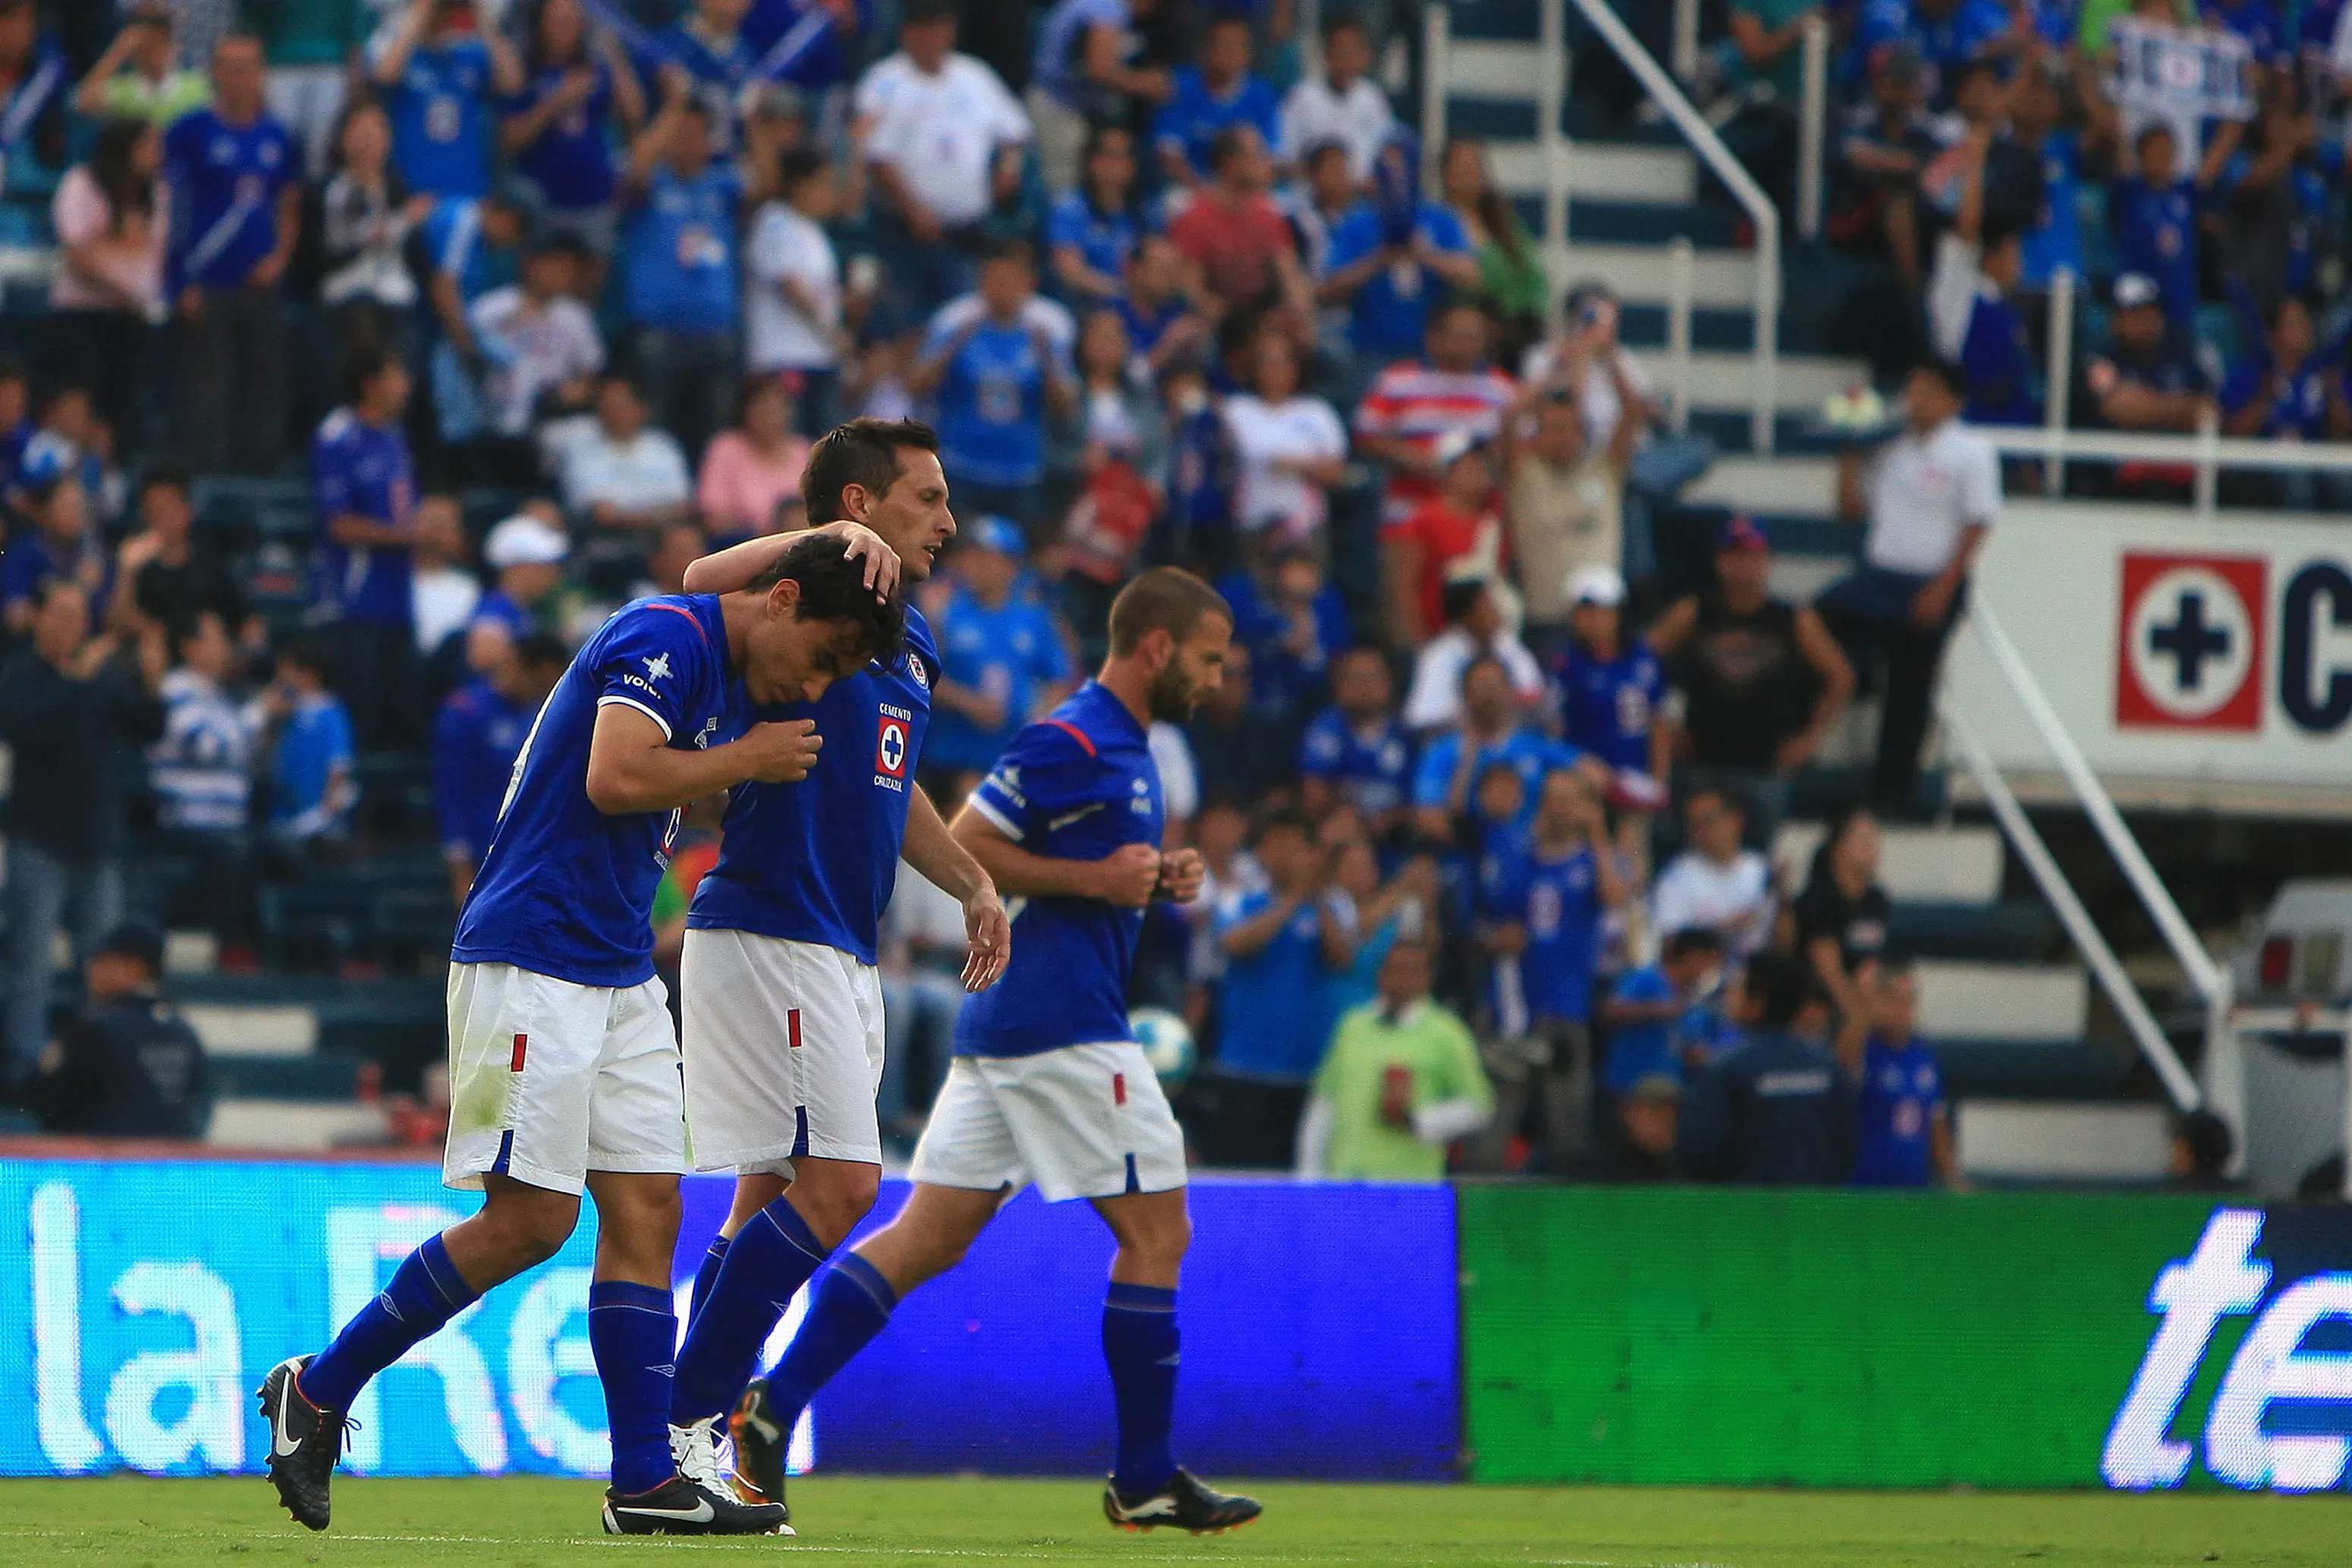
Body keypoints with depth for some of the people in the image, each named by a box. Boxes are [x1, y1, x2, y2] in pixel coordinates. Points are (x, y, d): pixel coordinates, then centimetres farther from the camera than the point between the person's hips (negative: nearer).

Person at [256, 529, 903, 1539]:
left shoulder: (710, 660, 16)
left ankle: (646, 1481, 1)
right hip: (533, 957, -10)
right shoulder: (663, 638, -13)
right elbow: (617, 778, -24)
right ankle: (317, 1391, 1)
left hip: (618, 979, 10)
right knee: (531, 1218, -11)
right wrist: (745, 760, -12)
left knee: (645, 1209, 3)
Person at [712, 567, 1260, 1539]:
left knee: (927, 1239, 4)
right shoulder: (1073, 742, -12)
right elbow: (957, 848, -15)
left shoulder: (1123, 748, 19)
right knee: (1156, 1235, -2)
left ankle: (773, 1405, -5)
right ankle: (1145, 1482, 3)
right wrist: (1095, 879, -16)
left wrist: (1154, 879, 13)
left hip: (1004, 1023, 10)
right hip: (1062, 1030, -10)